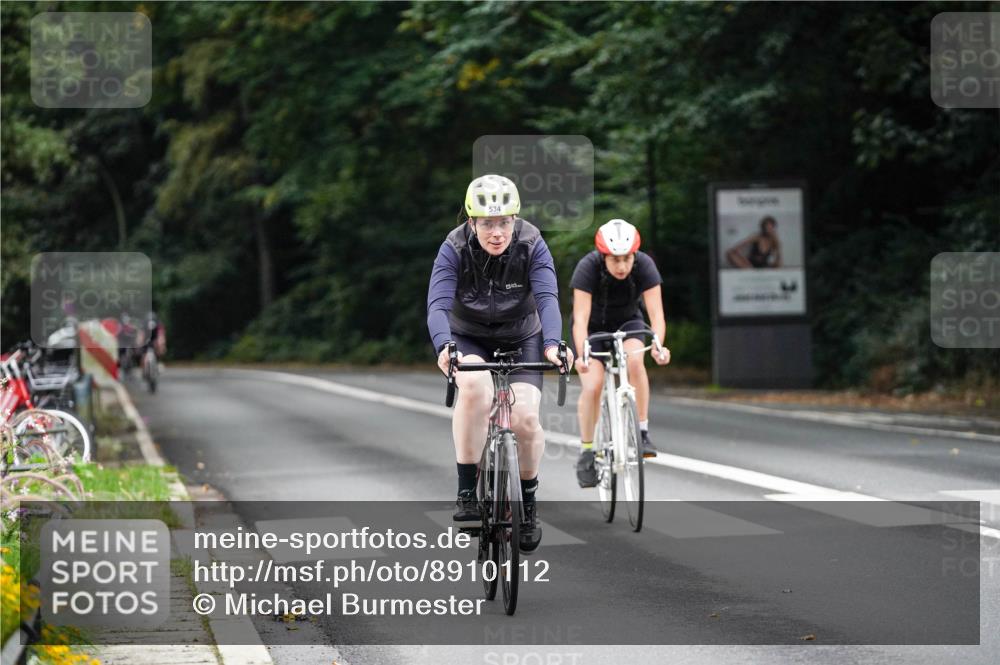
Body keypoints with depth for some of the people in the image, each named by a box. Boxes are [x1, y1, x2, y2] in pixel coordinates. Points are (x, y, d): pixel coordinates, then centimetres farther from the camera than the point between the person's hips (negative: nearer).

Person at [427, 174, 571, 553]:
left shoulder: (532, 245, -21)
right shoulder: (454, 249, -22)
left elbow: (547, 298, -31)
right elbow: (438, 305, -32)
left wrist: (552, 344, -50)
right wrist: (444, 347, -52)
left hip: (521, 340, 1)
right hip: (469, 340, -1)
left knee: (525, 417, -20)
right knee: (474, 387, -34)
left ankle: (528, 500, 8)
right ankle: (466, 493, -25)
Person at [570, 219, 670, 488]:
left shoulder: (644, 265, -26)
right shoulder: (588, 267, -31)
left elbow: (656, 314, -31)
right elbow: (580, 319, -36)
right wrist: (582, 355, -52)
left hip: (627, 323, 1)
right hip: (593, 327, -1)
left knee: (634, 360, -31)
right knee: (592, 386, -21)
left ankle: (642, 432, -19)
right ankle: (586, 451, -2)